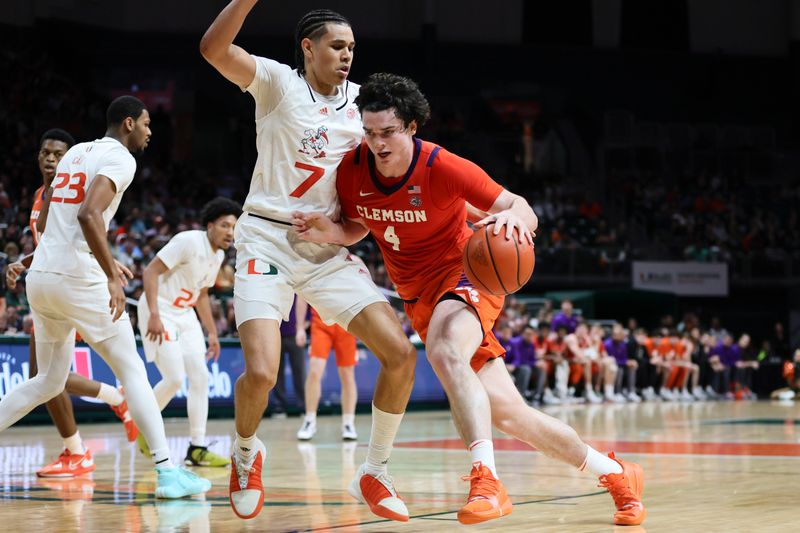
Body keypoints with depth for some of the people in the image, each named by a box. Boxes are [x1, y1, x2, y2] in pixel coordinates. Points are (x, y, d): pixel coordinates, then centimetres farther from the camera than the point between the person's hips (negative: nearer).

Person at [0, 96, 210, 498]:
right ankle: (167, 472, -6)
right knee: (132, 372, -1)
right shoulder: (120, 157, -6)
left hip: (40, 277, 8)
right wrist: (112, 276, -22)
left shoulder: (76, 152, 19)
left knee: (49, 381, 19)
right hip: (77, 279, -8)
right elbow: (88, 214, -23)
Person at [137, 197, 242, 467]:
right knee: (175, 378, -15)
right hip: (160, 314, -9)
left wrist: (212, 333, 19)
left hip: (185, 314, 9)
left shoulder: (218, 255, 8)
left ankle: (197, 448, 4)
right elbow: (150, 271, -22)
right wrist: (154, 315, -30)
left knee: (200, 378, 0)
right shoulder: (189, 242, -18)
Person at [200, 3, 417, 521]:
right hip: (267, 241, -4)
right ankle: (246, 453, 14)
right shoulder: (277, 81, -4)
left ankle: (374, 474, 9)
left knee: (401, 353, -8)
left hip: (327, 249, 5)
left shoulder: (361, 100, 8)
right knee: (261, 372, -20)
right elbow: (214, 49, -21)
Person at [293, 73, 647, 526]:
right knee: (508, 414, 4)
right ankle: (614, 472, 20)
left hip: (464, 274, -5)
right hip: (419, 297, 5)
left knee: (445, 351, -40)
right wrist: (330, 232, -11)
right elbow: (358, 227, 12)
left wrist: (512, 217, -42)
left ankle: (486, 479, -41)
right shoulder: (353, 170, -8)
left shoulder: (442, 168, -21)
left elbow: (524, 211, -18)